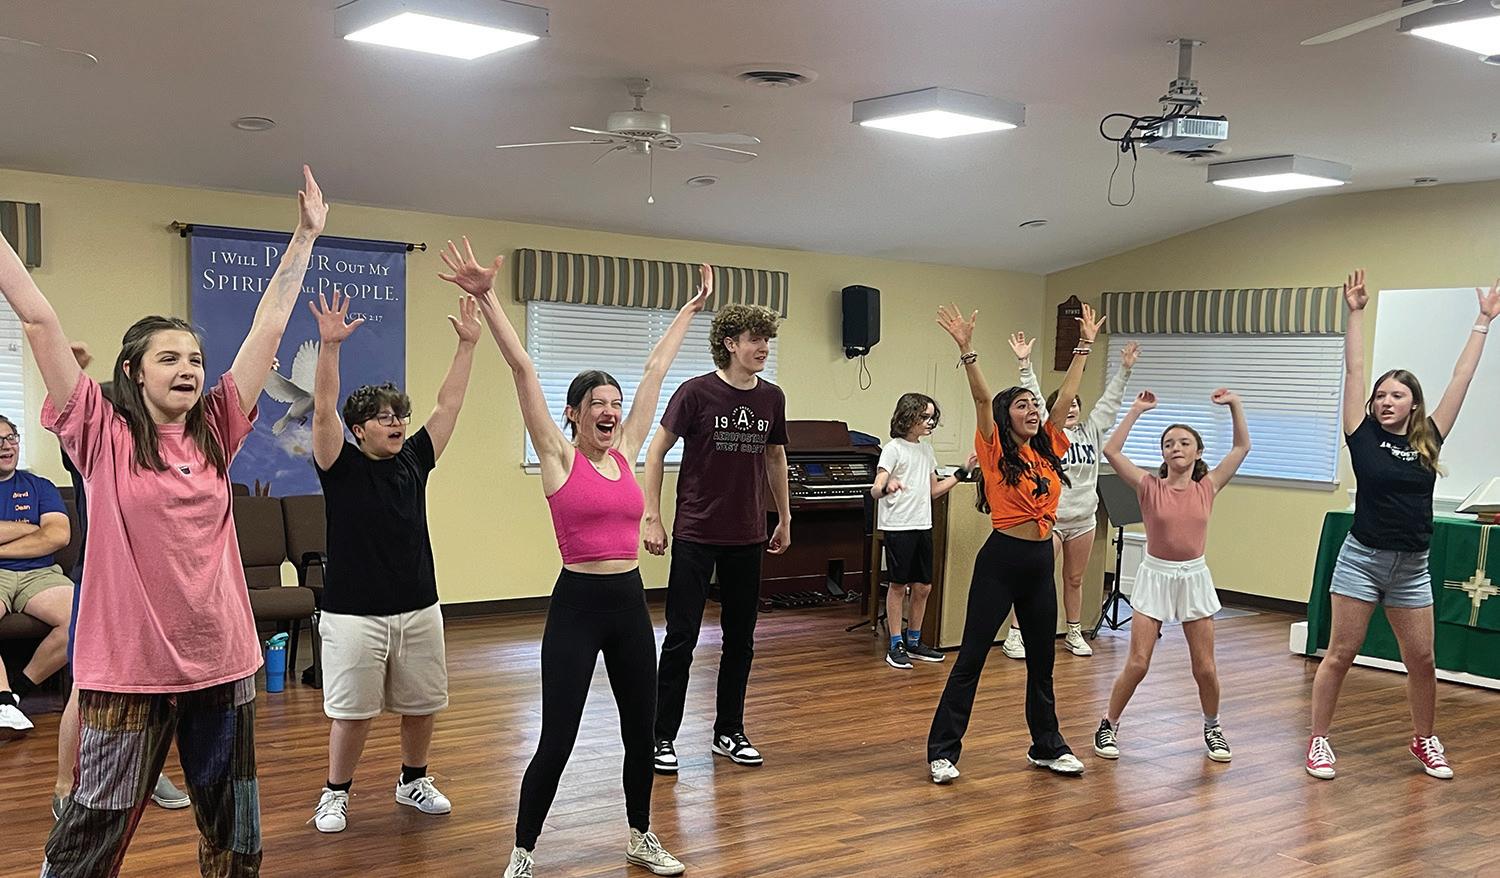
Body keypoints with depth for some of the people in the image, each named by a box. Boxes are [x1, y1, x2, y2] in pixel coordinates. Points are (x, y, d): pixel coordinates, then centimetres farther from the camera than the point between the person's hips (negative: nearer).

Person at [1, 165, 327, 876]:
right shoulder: (102, 437, -5)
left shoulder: (215, 433, 4)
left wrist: (305, 237, 7)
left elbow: (268, 329, 5)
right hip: (128, 666, -3)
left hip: (220, 659, 4)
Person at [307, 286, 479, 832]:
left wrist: (467, 344, 2)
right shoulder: (341, 467, -6)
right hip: (354, 613, -5)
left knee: (422, 705, 14)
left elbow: (448, 405, 6)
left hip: (419, 608, 5)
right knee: (352, 713, 3)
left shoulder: (413, 462, 6)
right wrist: (330, 346, -31)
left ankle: (414, 781, 34)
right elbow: (323, 410, -19)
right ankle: (335, 794, 22)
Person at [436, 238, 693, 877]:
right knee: (557, 742, 0)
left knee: (641, 731, 15)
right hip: (577, 605, -5)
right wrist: (486, 299, -17)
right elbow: (522, 370, -12)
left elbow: (655, 371, 14)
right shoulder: (559, 457, -5)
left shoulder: (626, 453, 7)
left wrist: (689, 310, 23)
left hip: (631, 603, 5)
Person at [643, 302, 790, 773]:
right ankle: (662, 737, 12)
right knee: (681, 637, -1)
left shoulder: (772, 397, 3)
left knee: (740, 639, 12)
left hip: (746, 538, 5)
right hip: (695, 535, -5)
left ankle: (729, 733, 25)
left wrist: (784, 518, 18)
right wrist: (652, 518, -10)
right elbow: (656, 452, -6)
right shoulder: (696, 392, -11)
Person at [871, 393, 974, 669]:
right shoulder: (894, 448, -9)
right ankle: (896, 646, 8)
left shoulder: (926, 450, 13)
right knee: (898, 585, 0)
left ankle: (914, 641, 23)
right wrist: (886, 487, -41)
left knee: (923, 587, 10)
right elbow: (876, 490, -18)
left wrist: (962, 472, 15)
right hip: (898, 527, -7)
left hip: (923, 526, 7)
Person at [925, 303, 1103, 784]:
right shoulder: (995, 451, -6)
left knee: (1042, 660, 16)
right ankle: (943, 751, 5)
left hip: (1041, 562, 6)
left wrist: (1085, 345, 15)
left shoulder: (1049, 448, 8)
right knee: (971, 658, -1)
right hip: (1001, 560, -6)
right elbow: (981, 398, -18)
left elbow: (1066, 395, 12)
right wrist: (966, 350, -28)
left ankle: (1047, 747, 30)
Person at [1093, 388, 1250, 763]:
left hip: (1194, 577, 2)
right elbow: (1111, 451, -16)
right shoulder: (1149, 487, -6)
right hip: (1155, 576, -2)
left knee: (1205, 668, 6)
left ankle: (1212, 728, 30)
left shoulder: (1207, 488, 1)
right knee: (1137, 664, -5)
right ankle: (1109, 726, 12)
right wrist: (1136, 411, -15)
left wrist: (1235, 405, -5)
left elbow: (1242, 447, 2)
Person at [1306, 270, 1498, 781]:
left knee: (1422, 662, 10)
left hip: (1411, 567, 3)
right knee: (1339, 655, 1)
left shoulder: (1428, 440, 3)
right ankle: (1318, 741, 10)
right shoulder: (1364, 436, -2)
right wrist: (1355, 313, -5)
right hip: (1362, 559, -2)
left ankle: (1424, 741, 29)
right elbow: (1354, 370, -5)